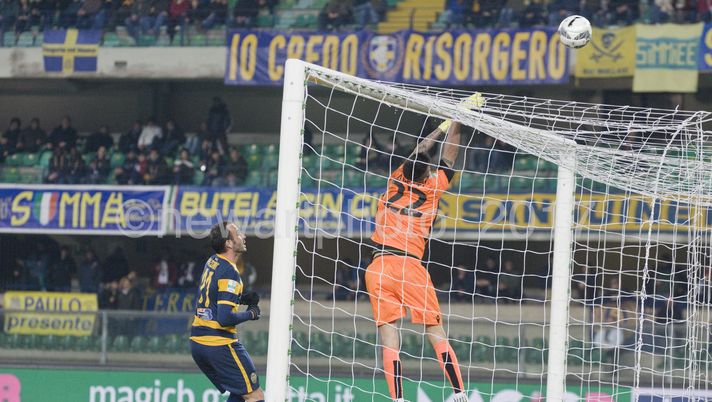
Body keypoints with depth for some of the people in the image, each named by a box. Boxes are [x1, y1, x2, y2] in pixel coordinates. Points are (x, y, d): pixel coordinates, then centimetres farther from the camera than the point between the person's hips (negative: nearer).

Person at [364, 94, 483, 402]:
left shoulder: (395, 184, 9)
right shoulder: (430, 192, 2)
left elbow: (416, 155, 24)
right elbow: (448, 159, 10)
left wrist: (443, 128, 35)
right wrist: (455, 123, 18)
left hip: (378, 268, 2)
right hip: (409, 267, -2)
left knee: (389, 338, -5)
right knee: (436, 332, 1)